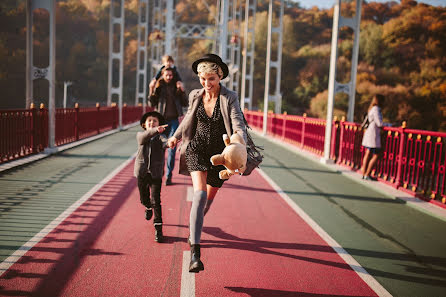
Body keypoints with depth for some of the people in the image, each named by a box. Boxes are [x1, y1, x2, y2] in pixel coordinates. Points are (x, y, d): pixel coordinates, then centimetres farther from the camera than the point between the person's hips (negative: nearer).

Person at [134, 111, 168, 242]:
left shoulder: (160, 137, 0)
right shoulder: (140, 135, 2)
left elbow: (165, 143, -24)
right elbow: (144, 137, -23)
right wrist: (155, 130, -43)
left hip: (155, 173, -2)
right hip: (141, 172, 2)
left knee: (155, 201, -9)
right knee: (144, 198, 18)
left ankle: (158, 228, -3)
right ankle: (148, 208, 54)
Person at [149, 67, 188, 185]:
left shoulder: (176, 87, 8)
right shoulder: (159, 86, 4)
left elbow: (185, 104, 7)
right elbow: (153, 103, 0)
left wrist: (181, 92, -6)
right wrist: (153, 91, -13)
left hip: (173, 120, 0)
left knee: (172, 148, -5)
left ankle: (168, 175, 0)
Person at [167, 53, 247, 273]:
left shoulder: (230, 98, -9)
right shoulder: (195, 96, 0)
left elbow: (238, 125, -21)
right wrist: (176, 136, 31)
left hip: (219, 154, 0)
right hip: (196, 149, 0)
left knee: (209, 197, 18)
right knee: (200, 193, -23)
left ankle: (194, 229, 52)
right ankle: (195, 253, -30)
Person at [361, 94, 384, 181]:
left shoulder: (371, 109, 16)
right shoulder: (376, 109, -13)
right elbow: (379, 123, -16)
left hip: (368, 133, 10)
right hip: (373, 134, -10)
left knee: (368, 154, 10)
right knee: (375, 156, -5)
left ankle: (364, 173, 11)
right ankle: (367, 174, -3)